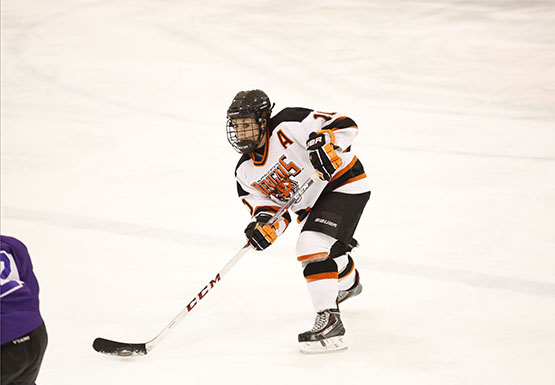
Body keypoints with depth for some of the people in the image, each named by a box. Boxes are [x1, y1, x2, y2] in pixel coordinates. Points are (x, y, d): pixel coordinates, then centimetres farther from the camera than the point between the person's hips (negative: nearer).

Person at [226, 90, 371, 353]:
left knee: (313, 246, -26)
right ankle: (348, 283, 67)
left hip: (344, 185, -9)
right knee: (329, 249, 31)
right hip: (310, 206, 9)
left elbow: (344, 125, -28)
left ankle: (329, 321, -25)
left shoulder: (288, 127, -24)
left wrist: (324, 144, -47)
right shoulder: (245, 172, -1)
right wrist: (264, 222, -24)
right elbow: (269, 204, -1)